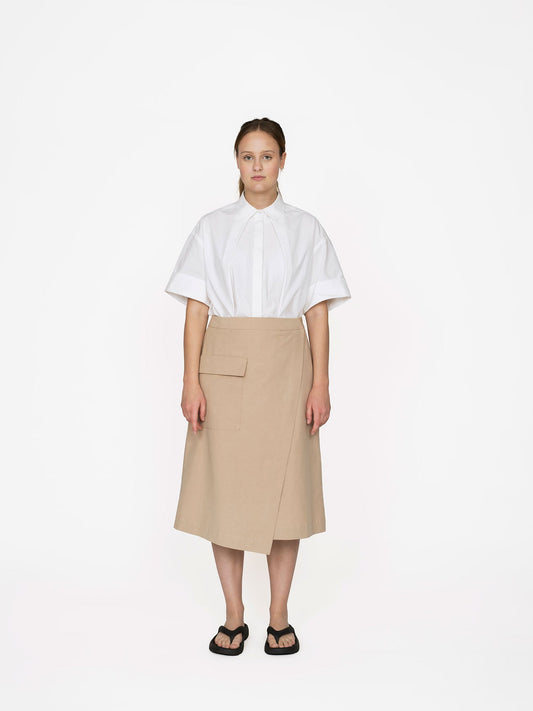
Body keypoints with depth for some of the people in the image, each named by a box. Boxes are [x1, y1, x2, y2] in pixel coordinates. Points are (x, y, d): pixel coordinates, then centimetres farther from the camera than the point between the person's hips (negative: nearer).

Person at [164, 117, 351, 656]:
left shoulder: (305, 228, 7)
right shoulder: (212, 227, 7)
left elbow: (318, 312, 4)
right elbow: (195, 309, 3)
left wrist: (320, 384, -3)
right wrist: (191, 383, -6)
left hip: (285, 365, 0)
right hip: (225, 366, 0)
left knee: (285, 485, 1)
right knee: (224, 486, 1)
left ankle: (279, 617, 15)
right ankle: (233, 617, 15)